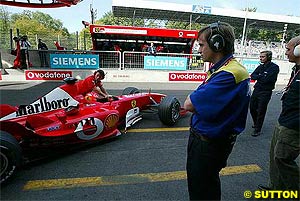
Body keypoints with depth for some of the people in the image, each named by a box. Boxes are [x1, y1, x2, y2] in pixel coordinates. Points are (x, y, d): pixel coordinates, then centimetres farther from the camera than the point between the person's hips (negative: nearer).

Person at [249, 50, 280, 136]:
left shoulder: (274, 67, -9)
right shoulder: (260, 66, 11)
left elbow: (266, 79, -20)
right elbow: (252, 76, 1)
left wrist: (258, 76, -6)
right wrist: (261, 76, -14)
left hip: (265, 92, -6)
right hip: (256, 90, 7)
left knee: (261, 111, -1)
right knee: (252, 108, 14)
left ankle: (258, 130, 10)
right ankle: (256, 123, 37)